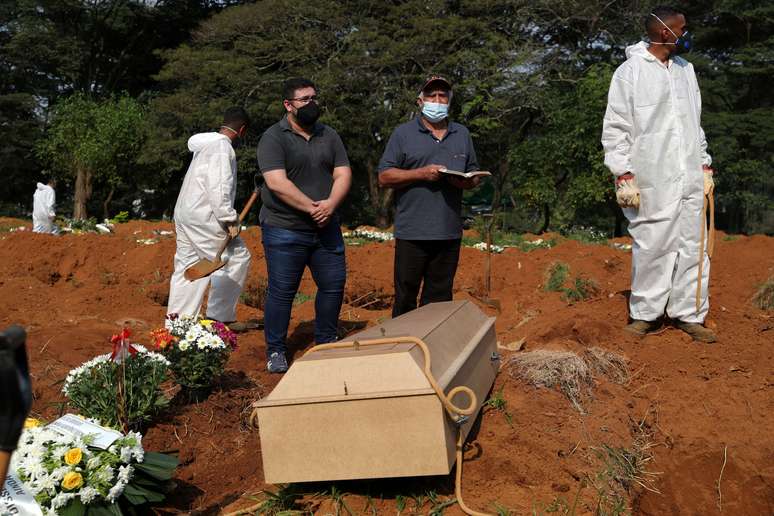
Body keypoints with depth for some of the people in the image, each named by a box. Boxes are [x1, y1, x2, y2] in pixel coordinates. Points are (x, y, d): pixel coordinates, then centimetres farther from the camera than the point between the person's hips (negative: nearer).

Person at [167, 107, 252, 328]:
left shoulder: (207, 145, 21)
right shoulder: (222, 146, -11)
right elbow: (218, 187, -21)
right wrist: (229, 219, -18)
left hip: (183, 214, 10)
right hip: (202, 216, -10)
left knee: (187, 267, 12)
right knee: (236, 258, -4)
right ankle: (219, 316, -1)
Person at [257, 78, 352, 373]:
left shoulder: (329, 136, 11)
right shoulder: (273, 138, -7)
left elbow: (343, 174, 4)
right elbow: (277, 183, -18)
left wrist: (330, 204, -15)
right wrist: (312, 208, -20)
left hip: (326, 228, 6)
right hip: (284, 230, -5)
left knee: (334, 285, 9)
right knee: (282, 292, 0)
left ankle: (327, 344, 27)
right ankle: (275, 352, 13)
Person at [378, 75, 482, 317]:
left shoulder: (462, 134, 15)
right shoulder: (403, 133, 3)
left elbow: (475, 176, 19)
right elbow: (384, 177, -2)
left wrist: (466, 181, -5)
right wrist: (422, 173, -14)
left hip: (449, 232, 4)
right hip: (412, 232, -3)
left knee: (439, 299, 10)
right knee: (405, 299, 2)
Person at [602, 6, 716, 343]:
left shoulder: (686, 69, 16)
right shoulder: (630, 72, -3)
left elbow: (696, 122, 21)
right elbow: (615, 130, -5)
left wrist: (705, 166, 14)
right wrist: (623, 176, -12)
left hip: (690, 179, 6)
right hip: (651, 182, -6)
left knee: (692, 246, 5)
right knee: (652, 247, -2)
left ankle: (688, 314, 13)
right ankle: (645, 313, 11)